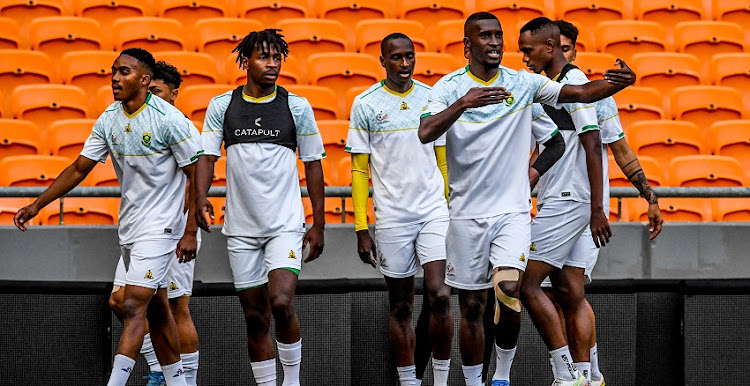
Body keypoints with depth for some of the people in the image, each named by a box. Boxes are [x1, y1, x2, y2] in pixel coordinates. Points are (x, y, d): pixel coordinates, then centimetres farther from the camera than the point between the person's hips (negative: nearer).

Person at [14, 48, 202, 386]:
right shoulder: (109, 120, 3)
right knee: (155, 309, 12)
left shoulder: (169, 120, -16)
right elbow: (79, 168, 10)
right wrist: (37, 205, 5)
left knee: (133, 307, -15)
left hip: (160, 227, -7)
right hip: (129, 226, 7)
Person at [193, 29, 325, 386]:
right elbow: (207, 156, 2)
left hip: (286, 223, -2)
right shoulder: (221, 106, 4)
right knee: (255, 316, 5)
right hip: (241, 228, 2)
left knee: (281, 302, -19)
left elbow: (313, 165, 6)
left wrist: (318, 225, 4)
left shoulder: (297, 107, 1)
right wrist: (201, 199, -18)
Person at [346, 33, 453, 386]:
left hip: (434, 211, 1)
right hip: (391, 217, -1)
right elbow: (359, 171, 2)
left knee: (439, 295, -12)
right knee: (401, 306, 5)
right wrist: (361, 229, -2)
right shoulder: (365, 105, 0)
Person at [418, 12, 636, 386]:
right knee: (471, 308, 5)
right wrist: (464, 103, -35)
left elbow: (581, 93, -4)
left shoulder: (523, 83, 3)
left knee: (508, 290, -20)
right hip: (467, 214, 0)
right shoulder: (449, 87, -3)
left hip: (513, 211, 0)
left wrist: (617, 83, -24)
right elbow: (425, 133, -20)